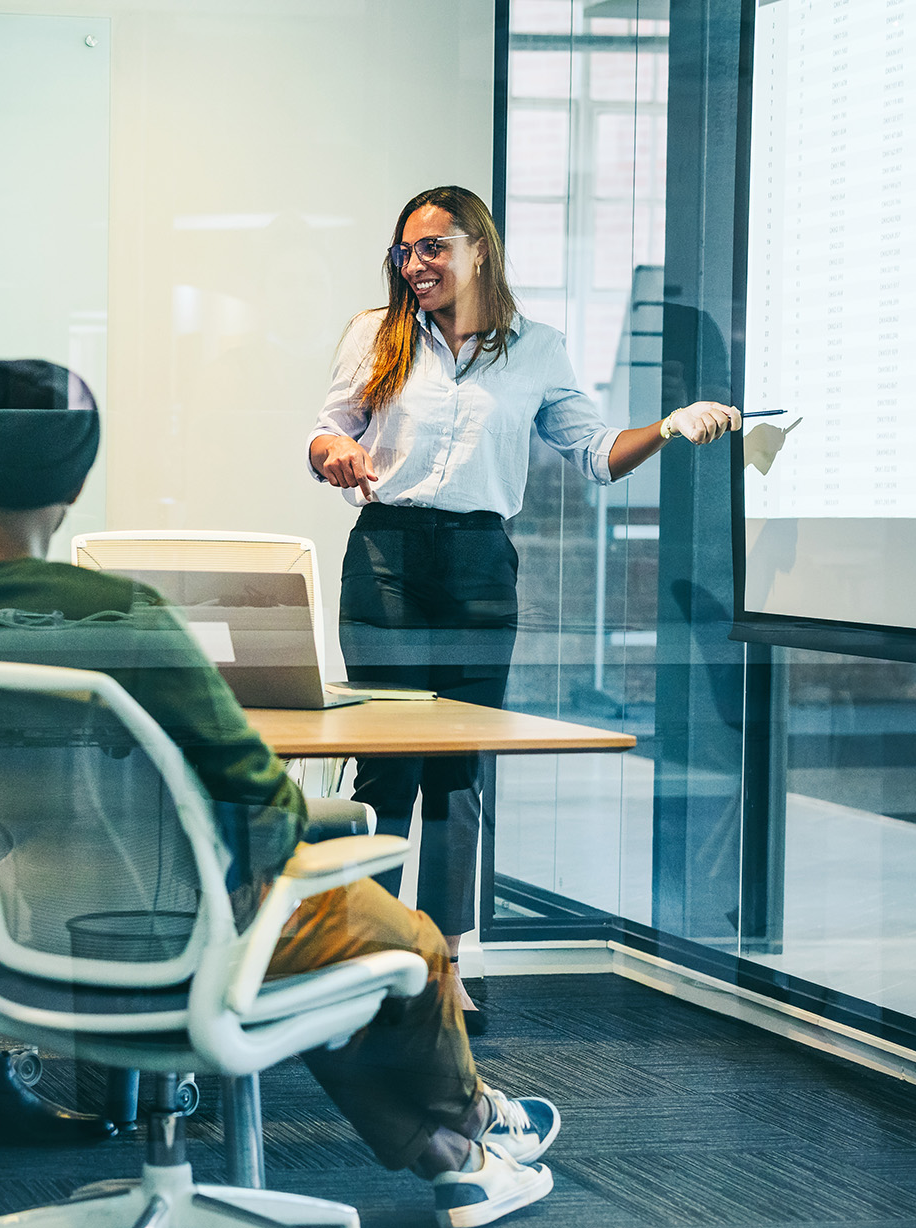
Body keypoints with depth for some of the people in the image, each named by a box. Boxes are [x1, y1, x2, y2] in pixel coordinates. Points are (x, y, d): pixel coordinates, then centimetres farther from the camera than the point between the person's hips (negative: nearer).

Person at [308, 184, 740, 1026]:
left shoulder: (536, 351, 9)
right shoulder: (378, 335, 8)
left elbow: (596, 453, 11)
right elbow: (327, 434, 9)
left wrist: (671, 428, -5)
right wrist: (336, 455, -14)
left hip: (481, 569, 1)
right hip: (387, 559, -1)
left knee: (459, 772, 3)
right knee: (386, 766, -3)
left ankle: (445, 963, 10)